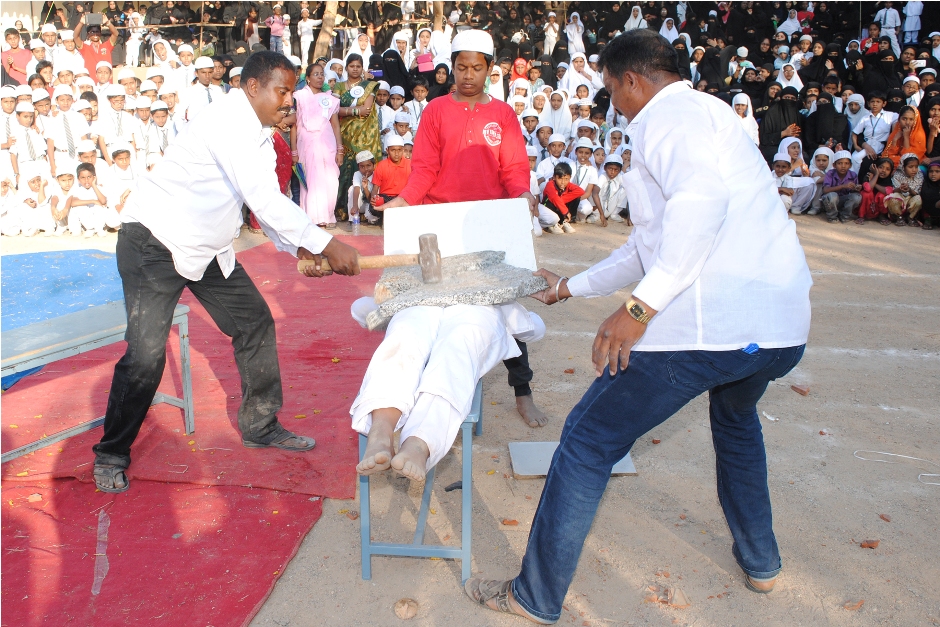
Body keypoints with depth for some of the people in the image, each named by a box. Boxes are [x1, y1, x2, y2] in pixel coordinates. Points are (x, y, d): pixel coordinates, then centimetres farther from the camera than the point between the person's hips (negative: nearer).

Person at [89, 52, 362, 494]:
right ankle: (111, 454, 10)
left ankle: (260, 426, 20)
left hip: (208, 248, 10)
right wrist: (326, 245, -27)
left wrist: (298, 249, -6)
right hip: (155, 242, -9)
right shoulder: (230, 121, -22)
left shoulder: (258, 134, 8)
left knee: (255, 323, 6)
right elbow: (264, 200, -29)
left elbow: (266, 201, 9)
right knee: (146, 354, -11)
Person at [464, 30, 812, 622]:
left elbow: (701, 200, -24)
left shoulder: (667, 114, -1)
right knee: (736, 415, 39)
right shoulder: (708, 116, 29)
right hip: (784, 327, 10)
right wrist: (574, 286, 40)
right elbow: (651, 246, 34)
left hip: (711, 324, -10)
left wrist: (640, 306, -23)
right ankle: (760, 561, 48)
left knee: (589, 442, 2)